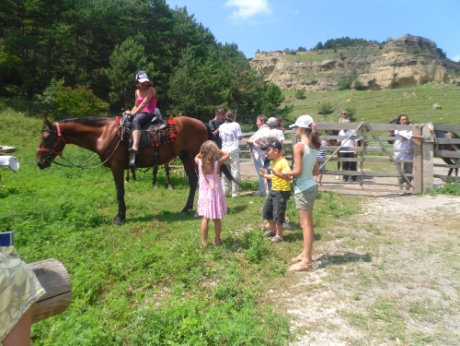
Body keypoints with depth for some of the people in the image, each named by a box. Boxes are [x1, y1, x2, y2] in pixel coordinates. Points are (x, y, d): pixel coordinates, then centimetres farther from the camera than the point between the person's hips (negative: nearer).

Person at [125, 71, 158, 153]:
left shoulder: (151, 90, -5)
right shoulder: (137, 92, 17)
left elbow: (144, 103, -16)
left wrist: (134, 113, -20)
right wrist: (131, 112, 1)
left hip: (149, 114, -9)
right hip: (140, 113, 9)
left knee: (136, 120, -37)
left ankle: (135, 146, -53)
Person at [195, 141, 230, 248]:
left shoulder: (199, 162, -7)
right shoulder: (217, 162, -12)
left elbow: (196, 157, 18)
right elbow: (227, 155, 6)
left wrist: (203, 151, 12)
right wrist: (217, 150, 6)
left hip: (204, 193, 1)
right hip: (215, 193, -1)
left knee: (205, 218, 9)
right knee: (217, 219, 11)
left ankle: (203, 242, 13)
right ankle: (217, 240, 24)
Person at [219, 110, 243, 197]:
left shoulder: (221, 127, 7)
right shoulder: (236, 125, -2)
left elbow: (221, 137, 11)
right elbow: (240, 137, -4)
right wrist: (241, 135, 16)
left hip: (224, 150, 4)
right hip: (234, 150, -4)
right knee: (235, 171, -1)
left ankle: (224, 192, 15)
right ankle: (235, 193, 0)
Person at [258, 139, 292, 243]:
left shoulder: (283, 162, -20)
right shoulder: (272, 162, 9)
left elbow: (288, 177, -30)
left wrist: (277, 173, -40)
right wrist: (265, 175, 14)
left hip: (282, 191, -10)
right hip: (273, 190, 10)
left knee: (278, 214, -1)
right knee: (266, 211, 17)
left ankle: (279, 235, 17)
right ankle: (273, 229, 36)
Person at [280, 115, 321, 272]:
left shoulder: (298, 146, -17)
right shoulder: (313, 146, 8)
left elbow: (297, 171, -20)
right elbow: (316, 171, 10)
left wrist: (282, 173, -5)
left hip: (303, 188, -9)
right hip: (311, 186, 9)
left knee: (306, 224, -2)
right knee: (307, 223, 17)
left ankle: (306, 261, 8)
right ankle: (306, 254, 29)